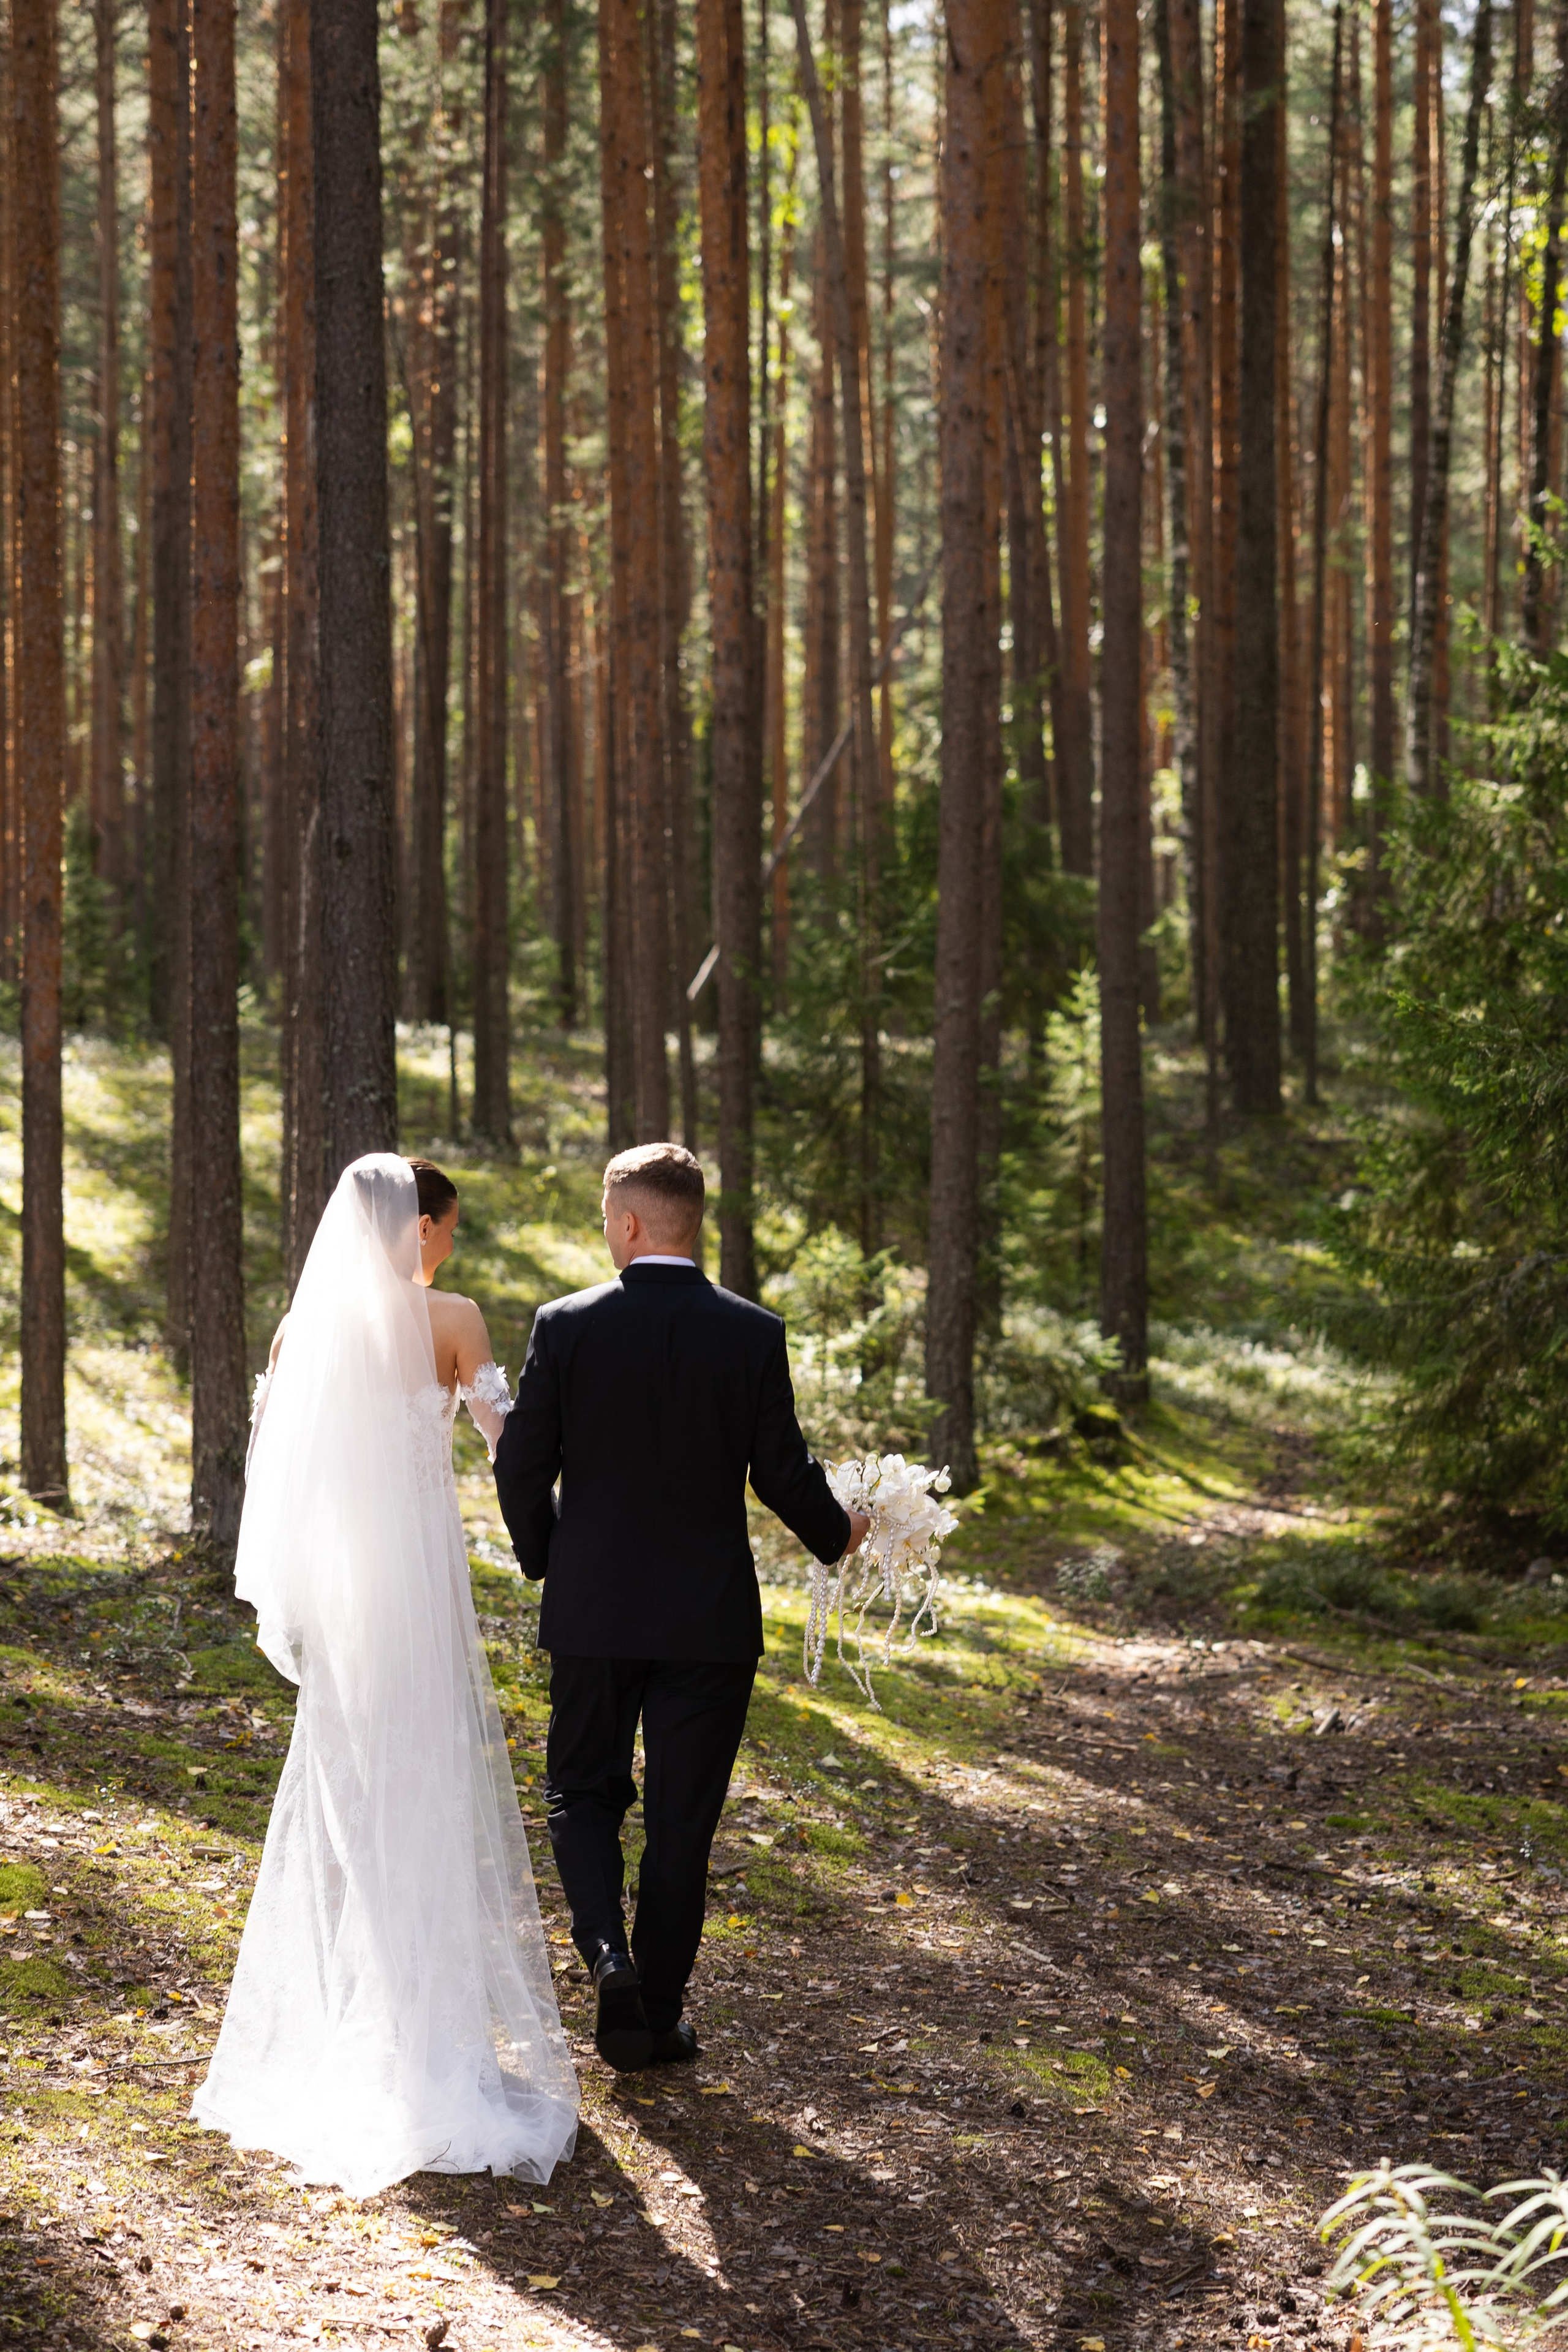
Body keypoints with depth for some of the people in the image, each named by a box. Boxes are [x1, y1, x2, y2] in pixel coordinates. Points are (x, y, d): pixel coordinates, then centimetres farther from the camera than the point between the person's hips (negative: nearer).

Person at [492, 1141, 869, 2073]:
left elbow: (523, 1465, -5)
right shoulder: (753, 1335, -9)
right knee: (681, 1820, 10)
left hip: (591, 1610, 0)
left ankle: (608, 1953, -7)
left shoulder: (566, 1326, -9)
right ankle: (657, 2014, 16)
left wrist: (546, 1557, 14)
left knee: (584, 1793, 16)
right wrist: (835, 1532, 16)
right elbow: (783, 1471, -5)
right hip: (709, 1618, 0)